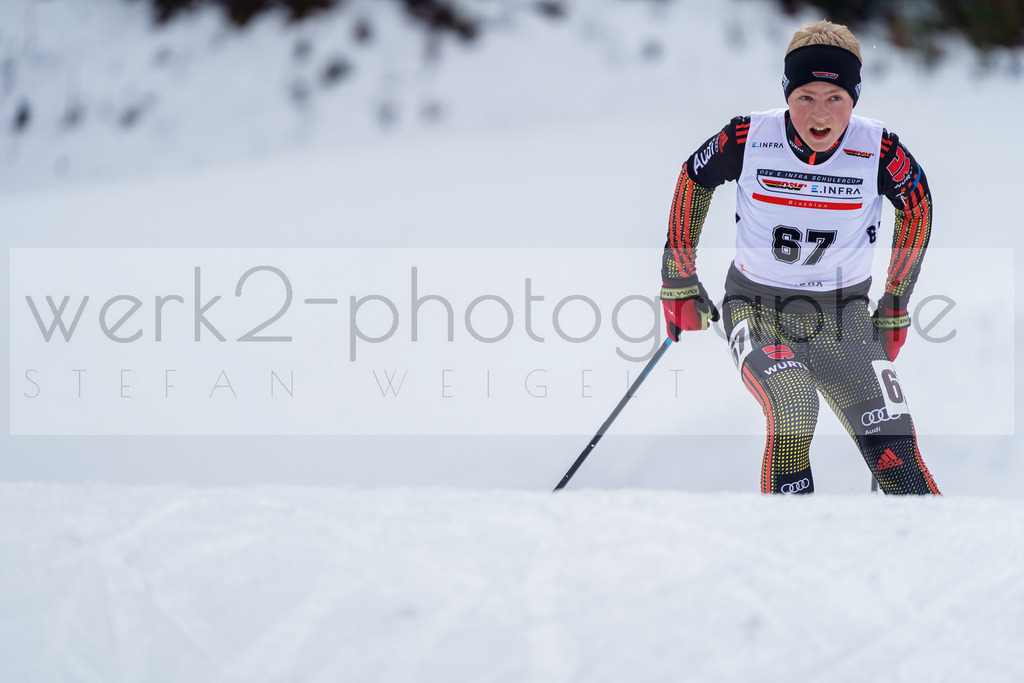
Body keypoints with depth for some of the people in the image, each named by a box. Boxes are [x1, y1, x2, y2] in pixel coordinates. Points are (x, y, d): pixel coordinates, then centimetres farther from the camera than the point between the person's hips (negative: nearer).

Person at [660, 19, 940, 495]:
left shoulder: (879, 152, -14)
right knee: (793, 414, -28)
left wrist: (896, 303, 12)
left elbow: (916, 206, 6)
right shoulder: (750, 139, -15)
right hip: (758, 309, -1)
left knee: (892, 445, -11)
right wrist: (679, 281, 7)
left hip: (843, 319, 1)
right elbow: (693, 180, 4)